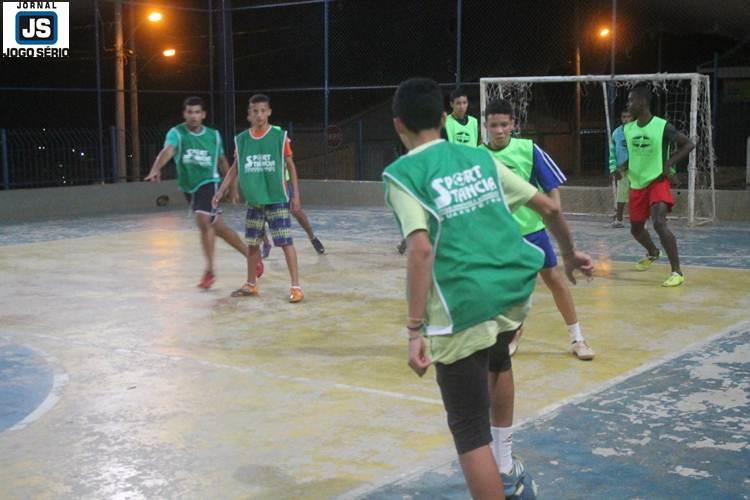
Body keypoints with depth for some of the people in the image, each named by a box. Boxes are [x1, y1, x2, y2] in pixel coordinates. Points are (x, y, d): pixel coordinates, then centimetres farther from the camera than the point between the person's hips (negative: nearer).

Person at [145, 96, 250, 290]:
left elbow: (222, 160, 14)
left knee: (203, 221, -23)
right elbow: (167, 150, -30)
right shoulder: (176, 133, -9)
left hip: (208, 183, -2)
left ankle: (209, 271, -12)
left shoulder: (214, 135, -1)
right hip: (188, 187, 2)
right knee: (218, 227, 11)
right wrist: (156, 169, -49)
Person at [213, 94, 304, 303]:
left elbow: (290, 166, 0)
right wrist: (221, 191, 6)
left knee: (285, 242, -8)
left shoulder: (280, 136, -5)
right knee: (252, 243, 11)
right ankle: (251, 285, 26)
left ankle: (295, 286, -4)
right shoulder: (241, 139, 3)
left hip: (277, 199, -4)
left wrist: (295, 194, -3)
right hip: (254, 201, 4)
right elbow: (235, 168, 12)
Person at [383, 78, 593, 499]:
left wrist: (415, 329, -16)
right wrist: (570, 252, 35)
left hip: (464, 308, -6)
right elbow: (550, 207, 17)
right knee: (496, 360, 38)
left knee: (470, 429, 5)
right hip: (516, 288, 6)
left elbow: (421, 248, -16)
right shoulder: (480, 158, 14)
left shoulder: (402, 173, -1)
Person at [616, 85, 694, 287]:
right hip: (636, 184, 6)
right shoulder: (627, 129, 3)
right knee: (636, 228, 16)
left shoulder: (663, 126, -14)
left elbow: (689, 144, -5)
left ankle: (677, 272, -21)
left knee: (659, 223, -25)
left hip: (658, 182, -6)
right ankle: (652, 253, 50)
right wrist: (623, 167, -1)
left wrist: (670, 162, -18)